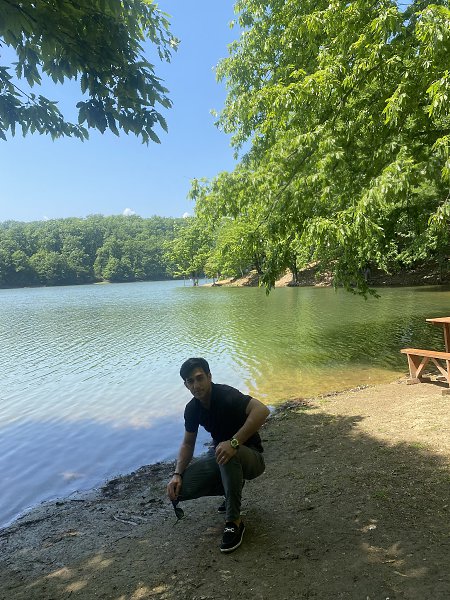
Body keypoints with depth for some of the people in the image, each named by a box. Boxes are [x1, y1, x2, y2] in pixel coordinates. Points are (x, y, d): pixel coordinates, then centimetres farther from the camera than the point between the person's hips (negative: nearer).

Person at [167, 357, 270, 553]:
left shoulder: (226, 395, -25)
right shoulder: (192, 409, -3)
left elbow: (262, 410, -40)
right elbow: (187, 444, 6)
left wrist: (234, 442, -45)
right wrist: (177, 474, -10)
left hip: (250, 456, -6)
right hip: (218, 456, 7)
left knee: (227, 456, -40)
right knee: (180, 488, -12)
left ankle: (234, 522, -20)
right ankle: (230, 489, 12)